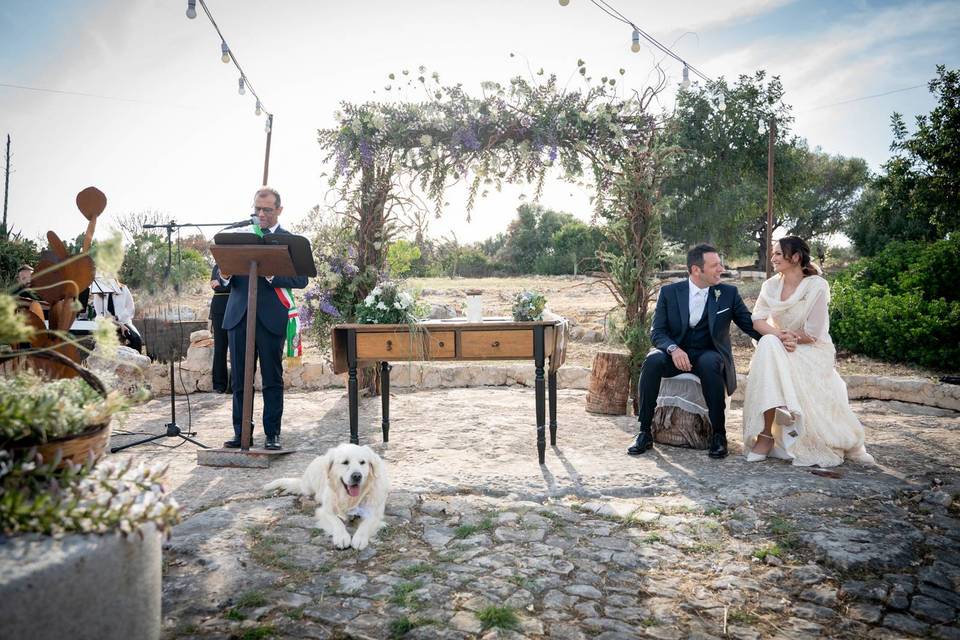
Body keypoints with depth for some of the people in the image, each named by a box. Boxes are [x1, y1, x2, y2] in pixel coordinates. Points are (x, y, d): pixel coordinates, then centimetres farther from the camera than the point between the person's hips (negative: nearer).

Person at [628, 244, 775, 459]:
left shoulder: (729, 293, 4)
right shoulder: (669, 292, 1)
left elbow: (752, 326, 4)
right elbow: (657, 332, -3)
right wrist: (673, 349, -25)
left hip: (709, 354, 0)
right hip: (676, 353, 0)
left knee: (709, 364, -35)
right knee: (652, 361, -31)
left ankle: (718, 434, -20)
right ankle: (644, 432, -21)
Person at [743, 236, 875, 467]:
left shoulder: (817, 286, -9)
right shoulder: (771, 285, 6)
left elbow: (811, 334, -14)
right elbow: (758, 320, -7)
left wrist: (783, 335, -7)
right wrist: (780, 334, -24)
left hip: (812, 353, -4)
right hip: (778, 351, 4)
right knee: (767, 344, -30)